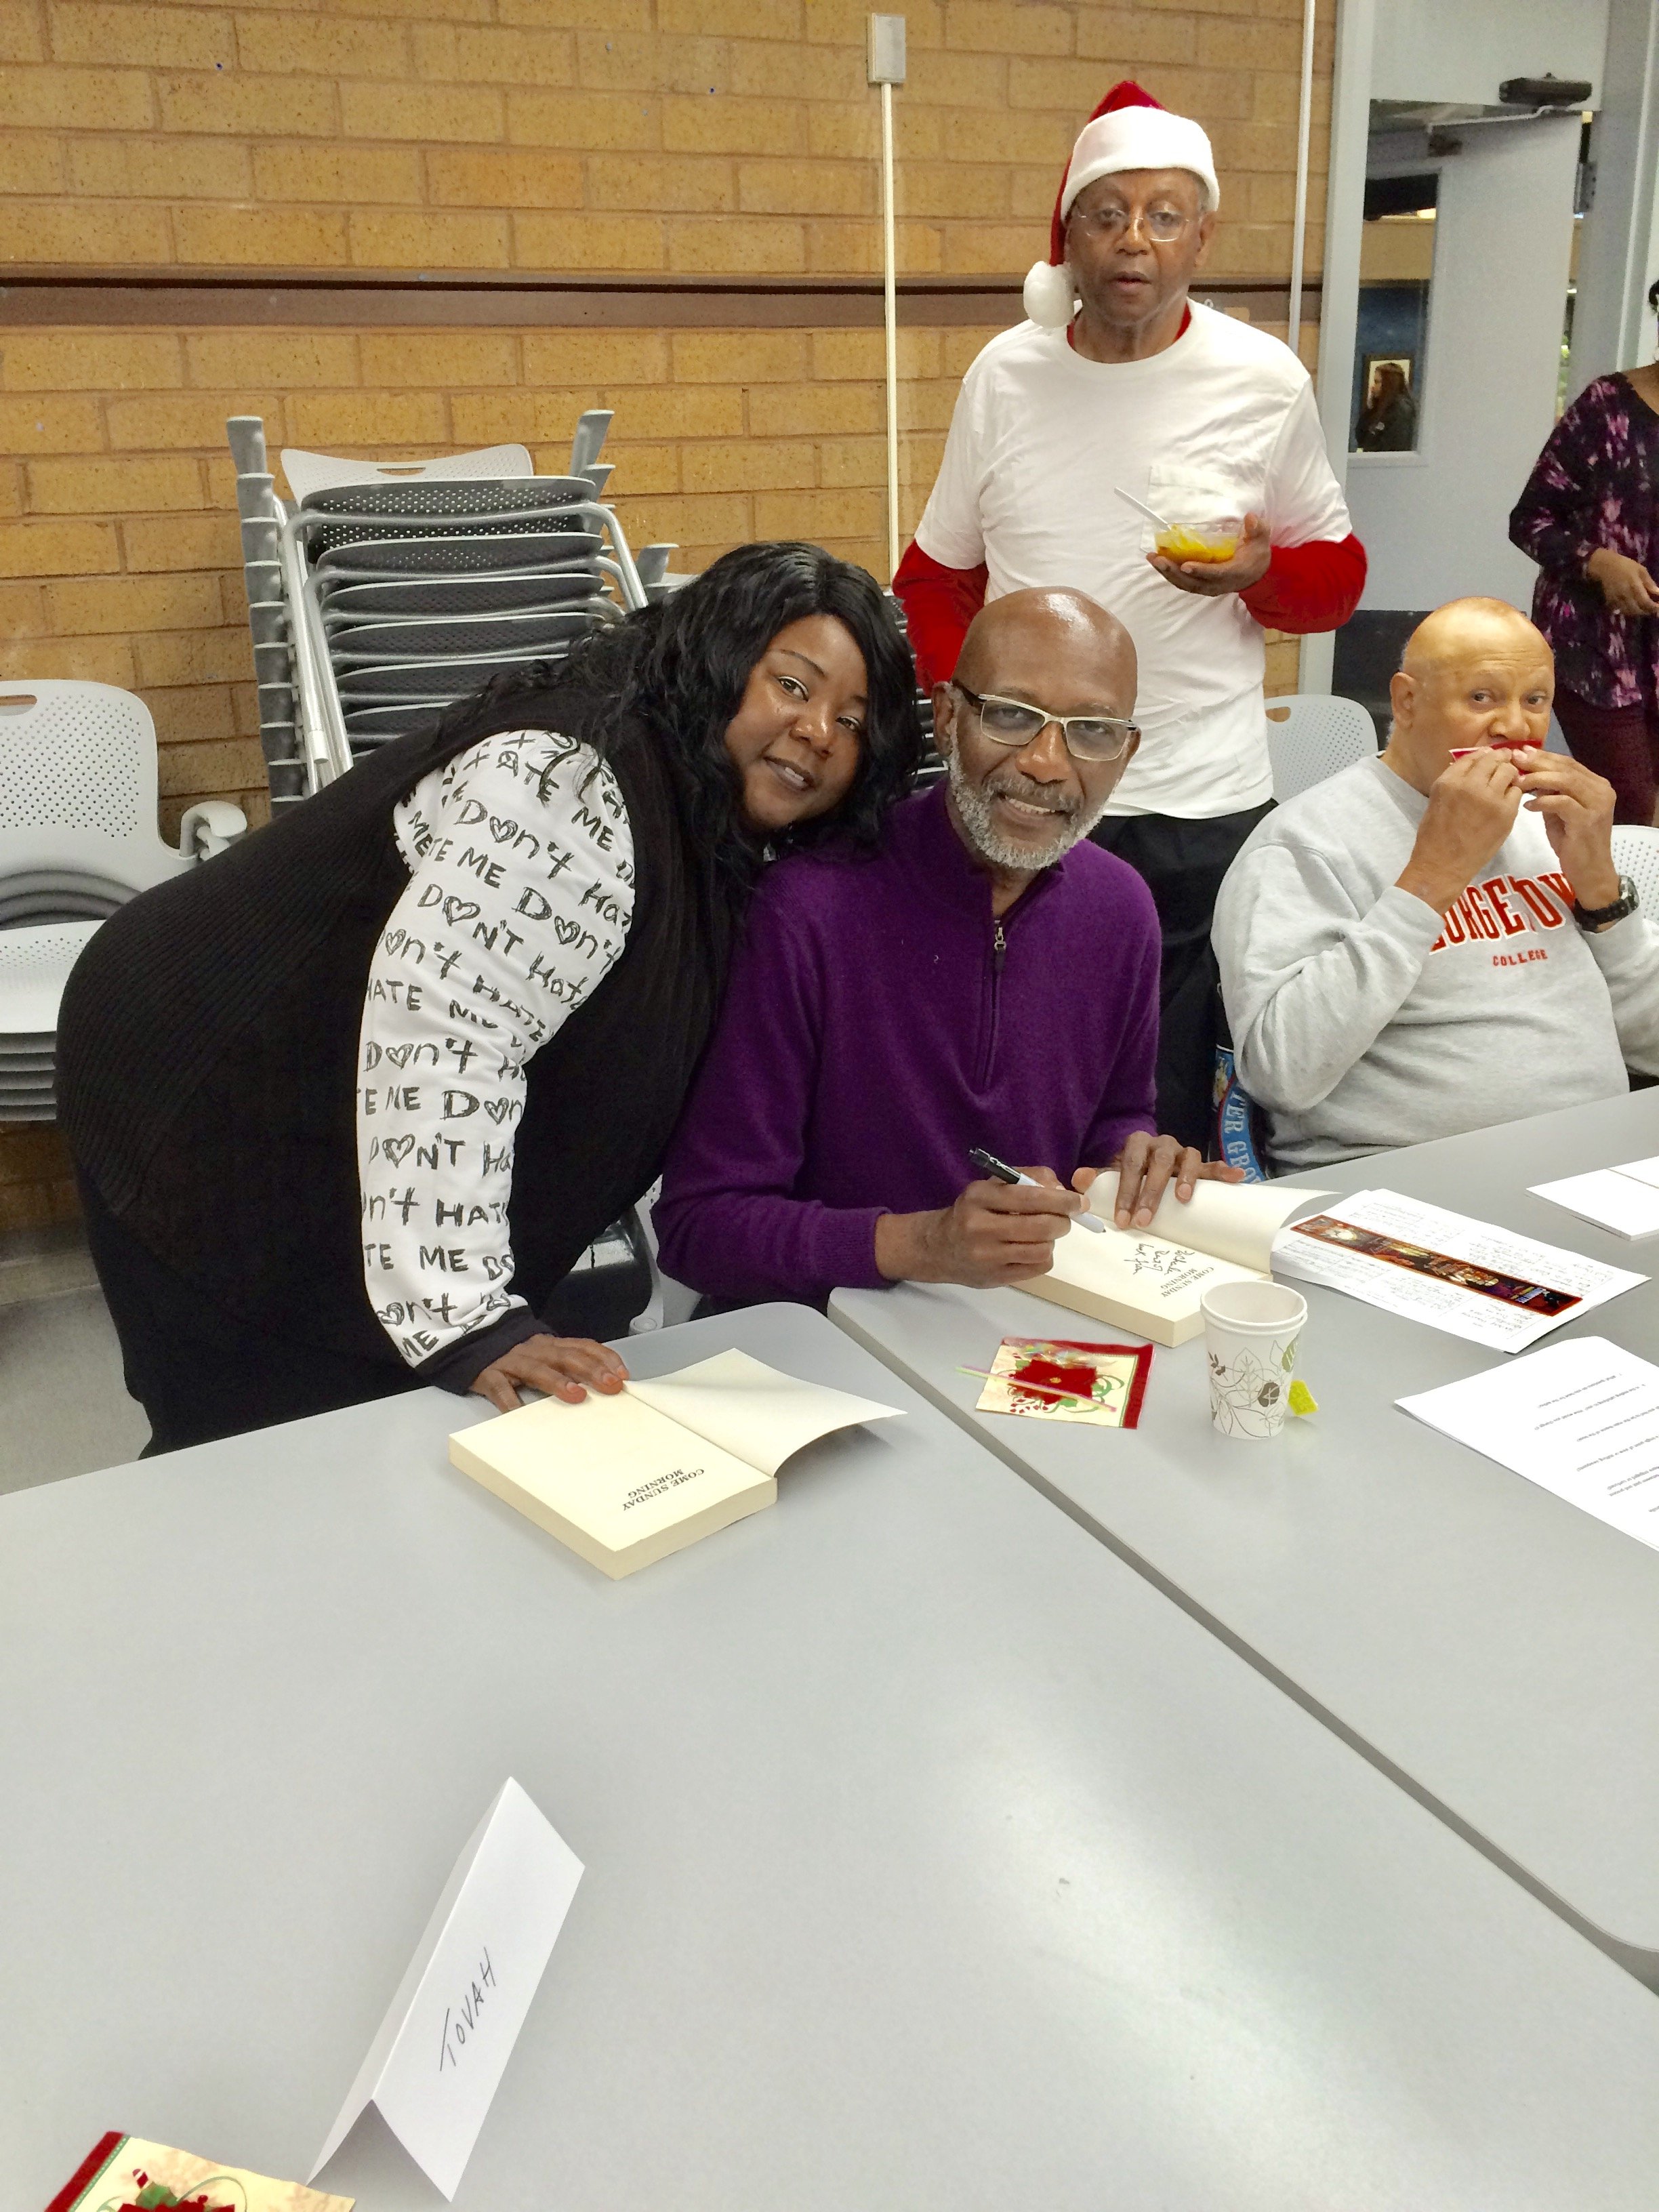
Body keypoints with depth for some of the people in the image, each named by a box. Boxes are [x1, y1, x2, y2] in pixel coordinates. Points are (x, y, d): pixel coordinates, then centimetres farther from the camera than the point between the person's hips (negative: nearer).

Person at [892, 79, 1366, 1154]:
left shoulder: (1263, 380, 0)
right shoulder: (1006, 372, 4)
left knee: (1172, 1120, 4)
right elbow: (935, 574, 14)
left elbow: (1338, 574, 10)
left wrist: (1259, 571, -13)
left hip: (1203, 807, -1)